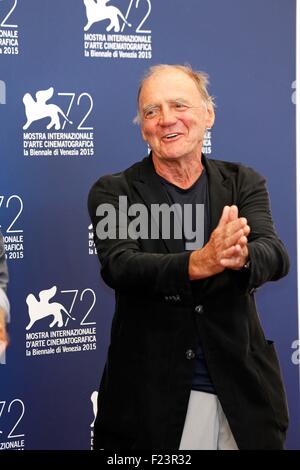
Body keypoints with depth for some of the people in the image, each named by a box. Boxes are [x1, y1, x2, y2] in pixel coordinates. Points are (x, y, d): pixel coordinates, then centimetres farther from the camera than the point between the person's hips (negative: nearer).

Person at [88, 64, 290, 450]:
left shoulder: (244, 183, 3)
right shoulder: (112, 193, -3)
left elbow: (276, 257, -12)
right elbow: (118, 266, -19)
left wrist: (240, 257, -36)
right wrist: (198, 264, -37)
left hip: (241, 393, 2)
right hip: (148, 397, -2)